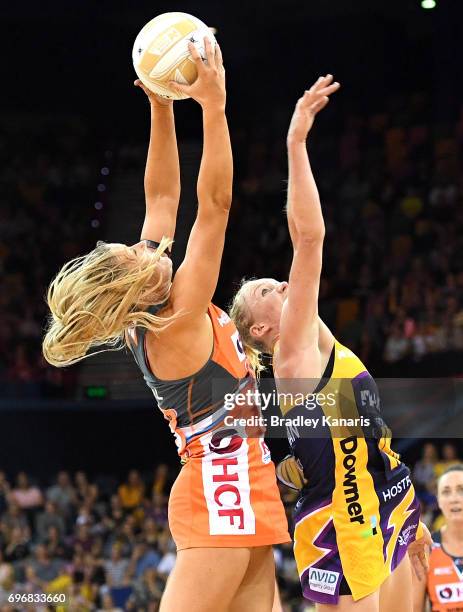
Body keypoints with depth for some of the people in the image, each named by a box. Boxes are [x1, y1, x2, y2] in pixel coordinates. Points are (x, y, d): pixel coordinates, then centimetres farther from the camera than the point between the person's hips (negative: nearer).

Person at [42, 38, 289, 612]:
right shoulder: (178, 321, -17)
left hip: (232, 493, 9)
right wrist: (213, 103, -19)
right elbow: (215, 203, -19)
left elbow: (162, 197, 10)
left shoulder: (146, 318, 4)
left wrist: (163, 105, 4)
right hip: (223, 494, -9)